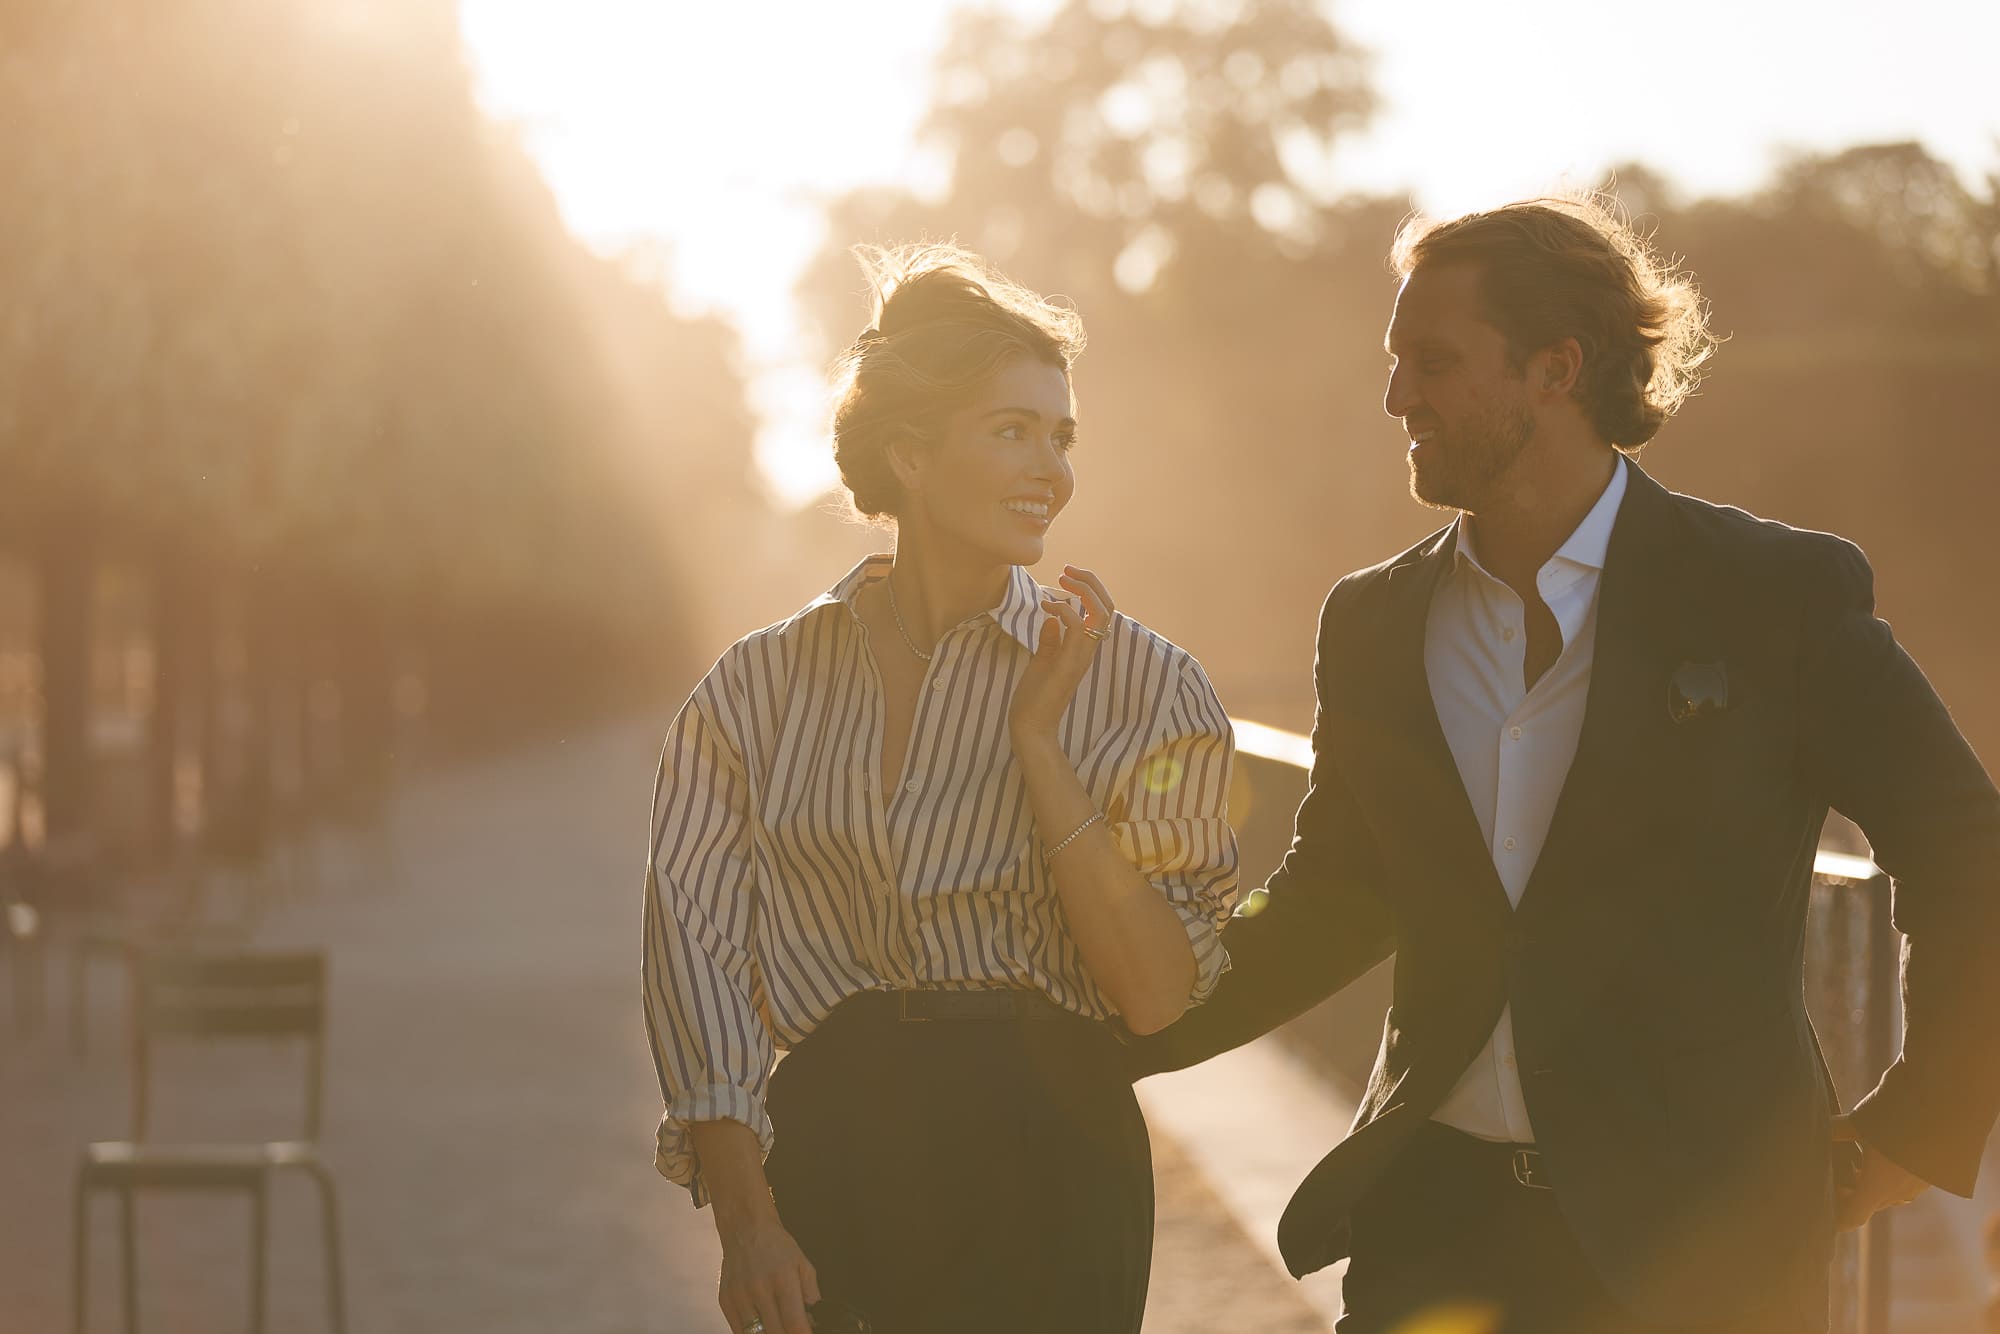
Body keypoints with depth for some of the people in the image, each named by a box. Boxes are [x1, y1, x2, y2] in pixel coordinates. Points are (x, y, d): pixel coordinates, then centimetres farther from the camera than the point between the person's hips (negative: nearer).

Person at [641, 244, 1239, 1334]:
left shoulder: (1130, 680, -1)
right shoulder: (762, 689, 3)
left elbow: (1158, 996, -9)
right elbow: (695, 939, -1)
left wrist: (1038, 739, -13)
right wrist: (745, 1215, -11)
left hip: (1048, 1162, -1)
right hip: (832, 1153, 1)